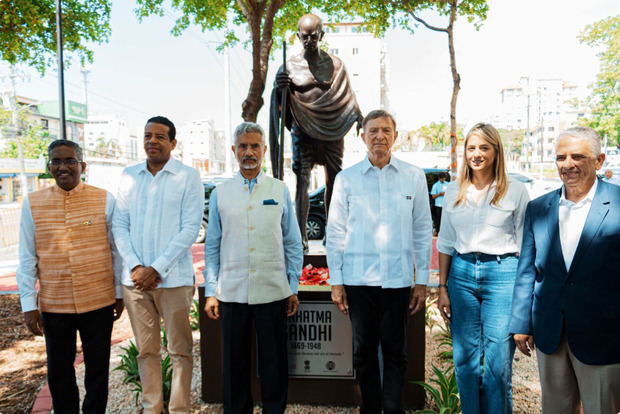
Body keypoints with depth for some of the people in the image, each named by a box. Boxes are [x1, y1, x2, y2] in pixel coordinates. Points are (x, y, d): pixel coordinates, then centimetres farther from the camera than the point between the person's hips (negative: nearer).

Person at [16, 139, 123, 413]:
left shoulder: (104, 200, -2)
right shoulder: (32, 203, 2)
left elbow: (116, 250, 3)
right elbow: (27, 258, 4)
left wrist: (120, 293, 5)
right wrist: (28, 304, 2)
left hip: (99, 302, -1)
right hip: (53, 305, 1)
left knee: (97, 370, 13)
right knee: (59, 373, 16)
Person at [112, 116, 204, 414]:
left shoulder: (188, 177, -3)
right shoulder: (129, 175, 9)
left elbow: (190, 229, -9)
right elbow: (120, 224, 7)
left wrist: (157, 269, -13)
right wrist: (135, 266, -6)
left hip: (174, 279, -3)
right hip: (135, 278, 4)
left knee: (180, 351, 7)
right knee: (146, 350, 14)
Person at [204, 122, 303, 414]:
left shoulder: (280, 191, 4)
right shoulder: (220, 193, 6)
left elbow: (293, 244, 6)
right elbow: (212, 246, 7)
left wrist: (293, 288, 3)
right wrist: (211, 291, 3)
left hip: (273, 291, 0)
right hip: (231, 292, 1)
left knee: (274, 362, 10)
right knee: (234, 363, 12)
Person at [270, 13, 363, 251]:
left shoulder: (334, 64, 9)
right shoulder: (290, 65, 3)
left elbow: (347, 95, 15)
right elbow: (281, 101, 0)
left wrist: (360, 120, 11)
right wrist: (280, 88, -21)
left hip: (332, 131, 2)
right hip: (303, 131, -2)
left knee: (333, 181, 5)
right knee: (302, 182, -6)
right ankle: (301, 237, -2)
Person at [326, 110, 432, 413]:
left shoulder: (414, 177, 4)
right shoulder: (346, 179, 3)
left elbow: (423, 232, 7)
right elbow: (335, 232, 4)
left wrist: (422, 281, 4)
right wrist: (336, 282, 1)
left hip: (398, 280, 0)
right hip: (358, 280, 0)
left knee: (396, 353, 8)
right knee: (364, 352, 11)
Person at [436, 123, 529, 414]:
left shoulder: (516, 191, 2)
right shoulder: (454, 192, 9)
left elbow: (524, 245, 2)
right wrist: (443, 288, 8)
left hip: (502, 274, -3)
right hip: (461, 273, 3)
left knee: (498, 362, 1)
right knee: (464, 358, 10)